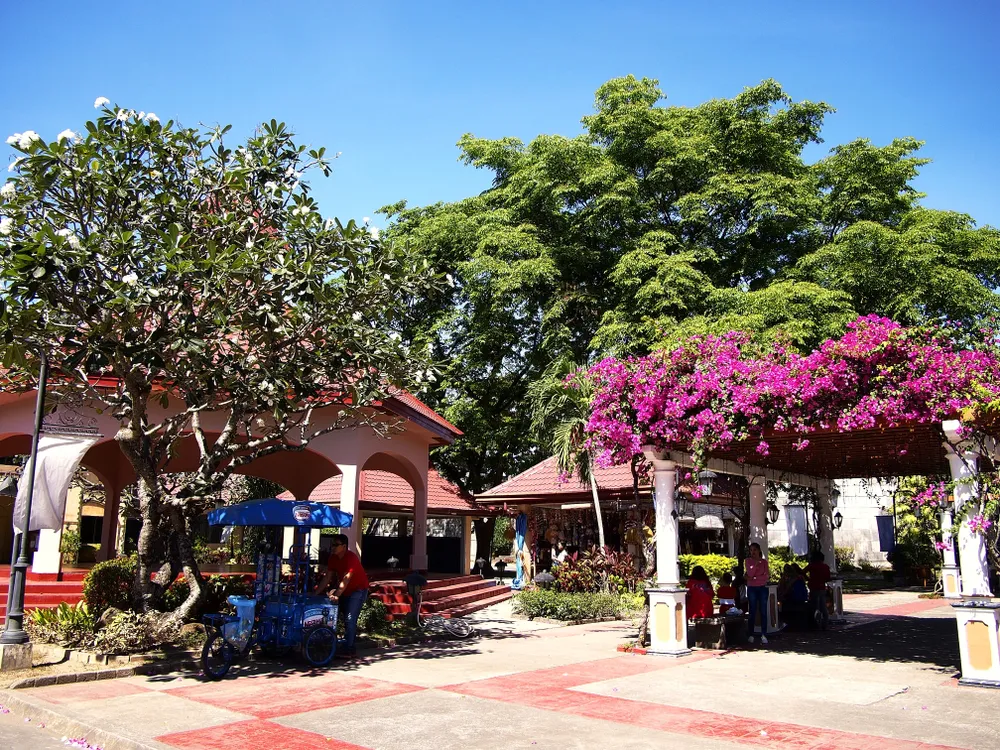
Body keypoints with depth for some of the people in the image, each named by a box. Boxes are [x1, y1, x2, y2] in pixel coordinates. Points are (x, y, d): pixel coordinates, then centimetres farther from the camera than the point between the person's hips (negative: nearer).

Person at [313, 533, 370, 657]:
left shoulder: (351, 558, -24)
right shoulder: (333, 558, -1)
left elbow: (346, 579, -32)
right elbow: (327, 577, 0)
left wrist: (336, 595, -40)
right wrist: (316, 593, -7)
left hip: (358, 590, -8)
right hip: (344, 591, 8)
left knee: (350, 619, -14)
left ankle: (348, 649, -11)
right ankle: (350, 647, 21)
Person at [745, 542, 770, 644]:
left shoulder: (764, 561, 6)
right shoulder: (748, 560, 5)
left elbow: (767, 576, -3)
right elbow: (750, 573, -9)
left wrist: (755, 578, -10)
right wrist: (756, 563, -15)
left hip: (762, 588, 1)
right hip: (752, 589, -1)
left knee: (763, 612, -3)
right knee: (752, 612, -1)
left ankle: (764, 635, -1)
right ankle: (751, 635, 2)